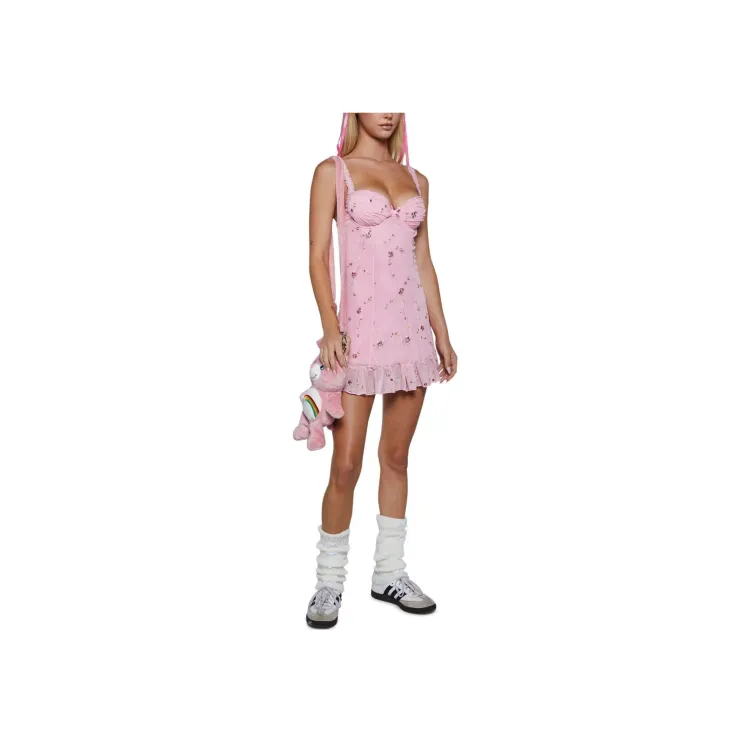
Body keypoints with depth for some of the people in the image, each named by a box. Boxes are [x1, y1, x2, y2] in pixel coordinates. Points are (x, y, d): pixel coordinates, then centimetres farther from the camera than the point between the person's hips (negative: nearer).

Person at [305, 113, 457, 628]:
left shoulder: (417, 180, 14)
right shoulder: (333, 172, 2)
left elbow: (424, 261, 15)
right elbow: (319, 256, -5)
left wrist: (442, 334, 12)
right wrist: (330, 326, -18)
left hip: (411, 330, 5)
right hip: (358, 332, -4)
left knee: (397, 457, 10)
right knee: (346, 465, -3)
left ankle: (389, 573, 23)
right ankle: (330, 583, 14)